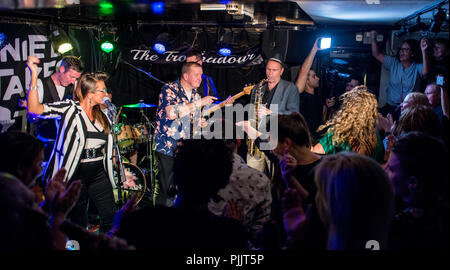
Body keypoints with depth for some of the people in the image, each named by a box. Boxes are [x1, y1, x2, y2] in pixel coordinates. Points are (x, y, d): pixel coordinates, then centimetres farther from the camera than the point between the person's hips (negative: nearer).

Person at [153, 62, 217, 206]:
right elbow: (171, 113, -29)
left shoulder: (195, 95, 10)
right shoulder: (169, 89, -11)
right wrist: (199, 103, -24)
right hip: (167, 146, -6)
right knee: (166, 190, -5)